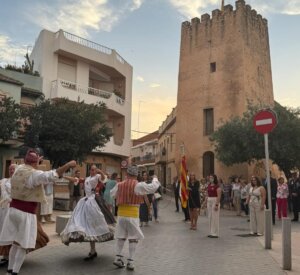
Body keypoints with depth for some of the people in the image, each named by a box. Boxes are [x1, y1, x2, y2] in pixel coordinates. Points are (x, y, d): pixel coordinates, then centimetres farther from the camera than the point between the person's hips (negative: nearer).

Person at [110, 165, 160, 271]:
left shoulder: (119, 185, 3)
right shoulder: (139, 185, -10)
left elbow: (112, 194, 19)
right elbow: (153, 187, -10)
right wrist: (155, 179, 9)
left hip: (121, 214, 4)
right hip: (133, 215, -4)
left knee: (121, 236, 16)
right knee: (133, 238, 6)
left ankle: (118, 257, 16)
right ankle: (130, 261, 6)